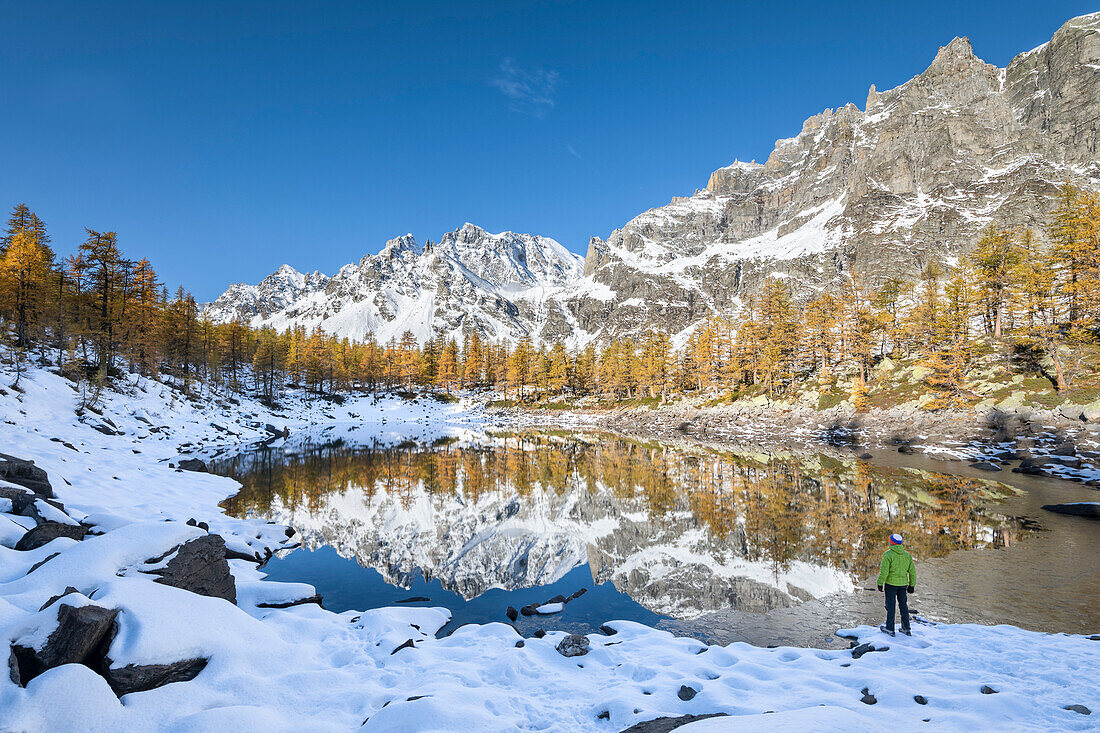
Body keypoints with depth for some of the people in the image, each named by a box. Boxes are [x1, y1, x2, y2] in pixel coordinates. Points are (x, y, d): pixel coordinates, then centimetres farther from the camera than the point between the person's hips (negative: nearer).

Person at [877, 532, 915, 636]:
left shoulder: (888, 554, -13)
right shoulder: (907, 555, 5)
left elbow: (884, 571, -17)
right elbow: (912, 571, 8)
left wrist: (880, 583, -9)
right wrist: (912, 585, 16)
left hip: (891, 583, -5)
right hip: (903, 584, 5)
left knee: (890, 605, 3)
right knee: (903, 605, 15)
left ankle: (890, 629, 9)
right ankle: (906, 629, 21)